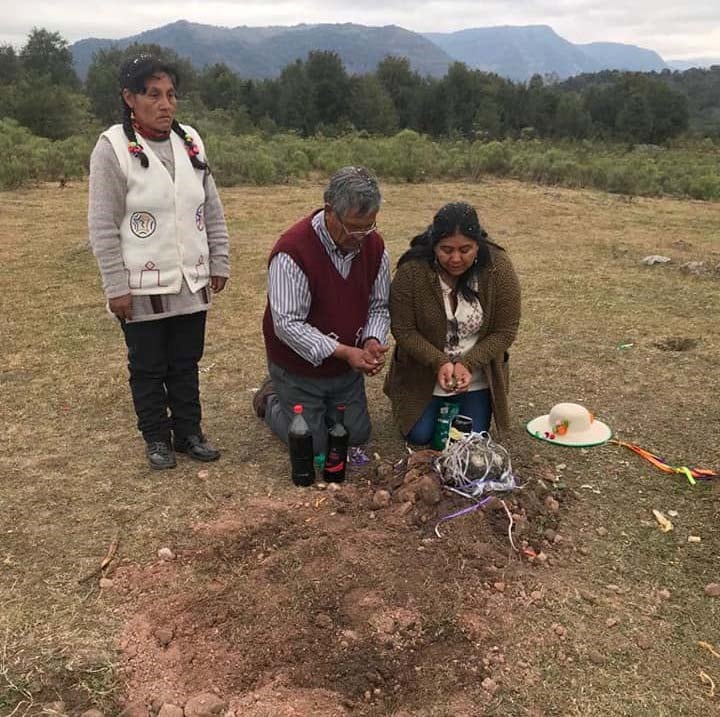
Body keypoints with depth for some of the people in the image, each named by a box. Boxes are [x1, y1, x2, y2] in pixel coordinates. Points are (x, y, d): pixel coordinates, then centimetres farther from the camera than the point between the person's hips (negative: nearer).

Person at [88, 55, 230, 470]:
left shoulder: (191, 142, 4)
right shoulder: (113, 148, -10)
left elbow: (212, 211, 10)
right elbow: (103, 227, -10)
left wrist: (219, 263, 7)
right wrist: (117, 287, -12)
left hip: (191, 283, 4)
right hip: (142, 288, -4)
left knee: (186, 364, 15)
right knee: (148, 368, 11)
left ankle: (189, 432, 30)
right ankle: (157, 439, 27)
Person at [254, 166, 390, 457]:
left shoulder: (373, 244, -8)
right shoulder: (292, 250, -28)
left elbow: (379, 305, 1)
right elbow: (288, 324, -28)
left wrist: (372, 342, -18)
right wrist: (343, 351, -32)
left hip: (348, 368, 6)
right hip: (299, 370, -6)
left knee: (358, 436, 16)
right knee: (313, 447, 6)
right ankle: (272, 397, 31)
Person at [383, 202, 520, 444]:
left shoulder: (498, 267, -20)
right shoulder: (412, 270, -23)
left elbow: (505, 331, -14)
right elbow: (403, 330, -16)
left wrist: (469, 364, -25)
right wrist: (439, 363, -27)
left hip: (475, 376, 1)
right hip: (424, 373, 0)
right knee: (419, 436, 2)